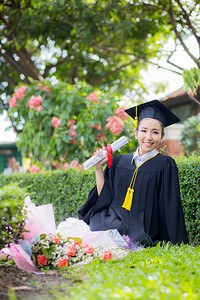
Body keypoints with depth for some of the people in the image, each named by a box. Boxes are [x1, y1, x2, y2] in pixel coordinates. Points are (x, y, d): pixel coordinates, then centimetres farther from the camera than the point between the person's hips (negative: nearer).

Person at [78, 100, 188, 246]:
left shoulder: (165, 165, 1)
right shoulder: (119, 162, 13)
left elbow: (171, 206, -1)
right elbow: (104, 197, 11)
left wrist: (177, 244, -7)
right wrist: (98, 168, 3)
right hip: (114, 223, 5)